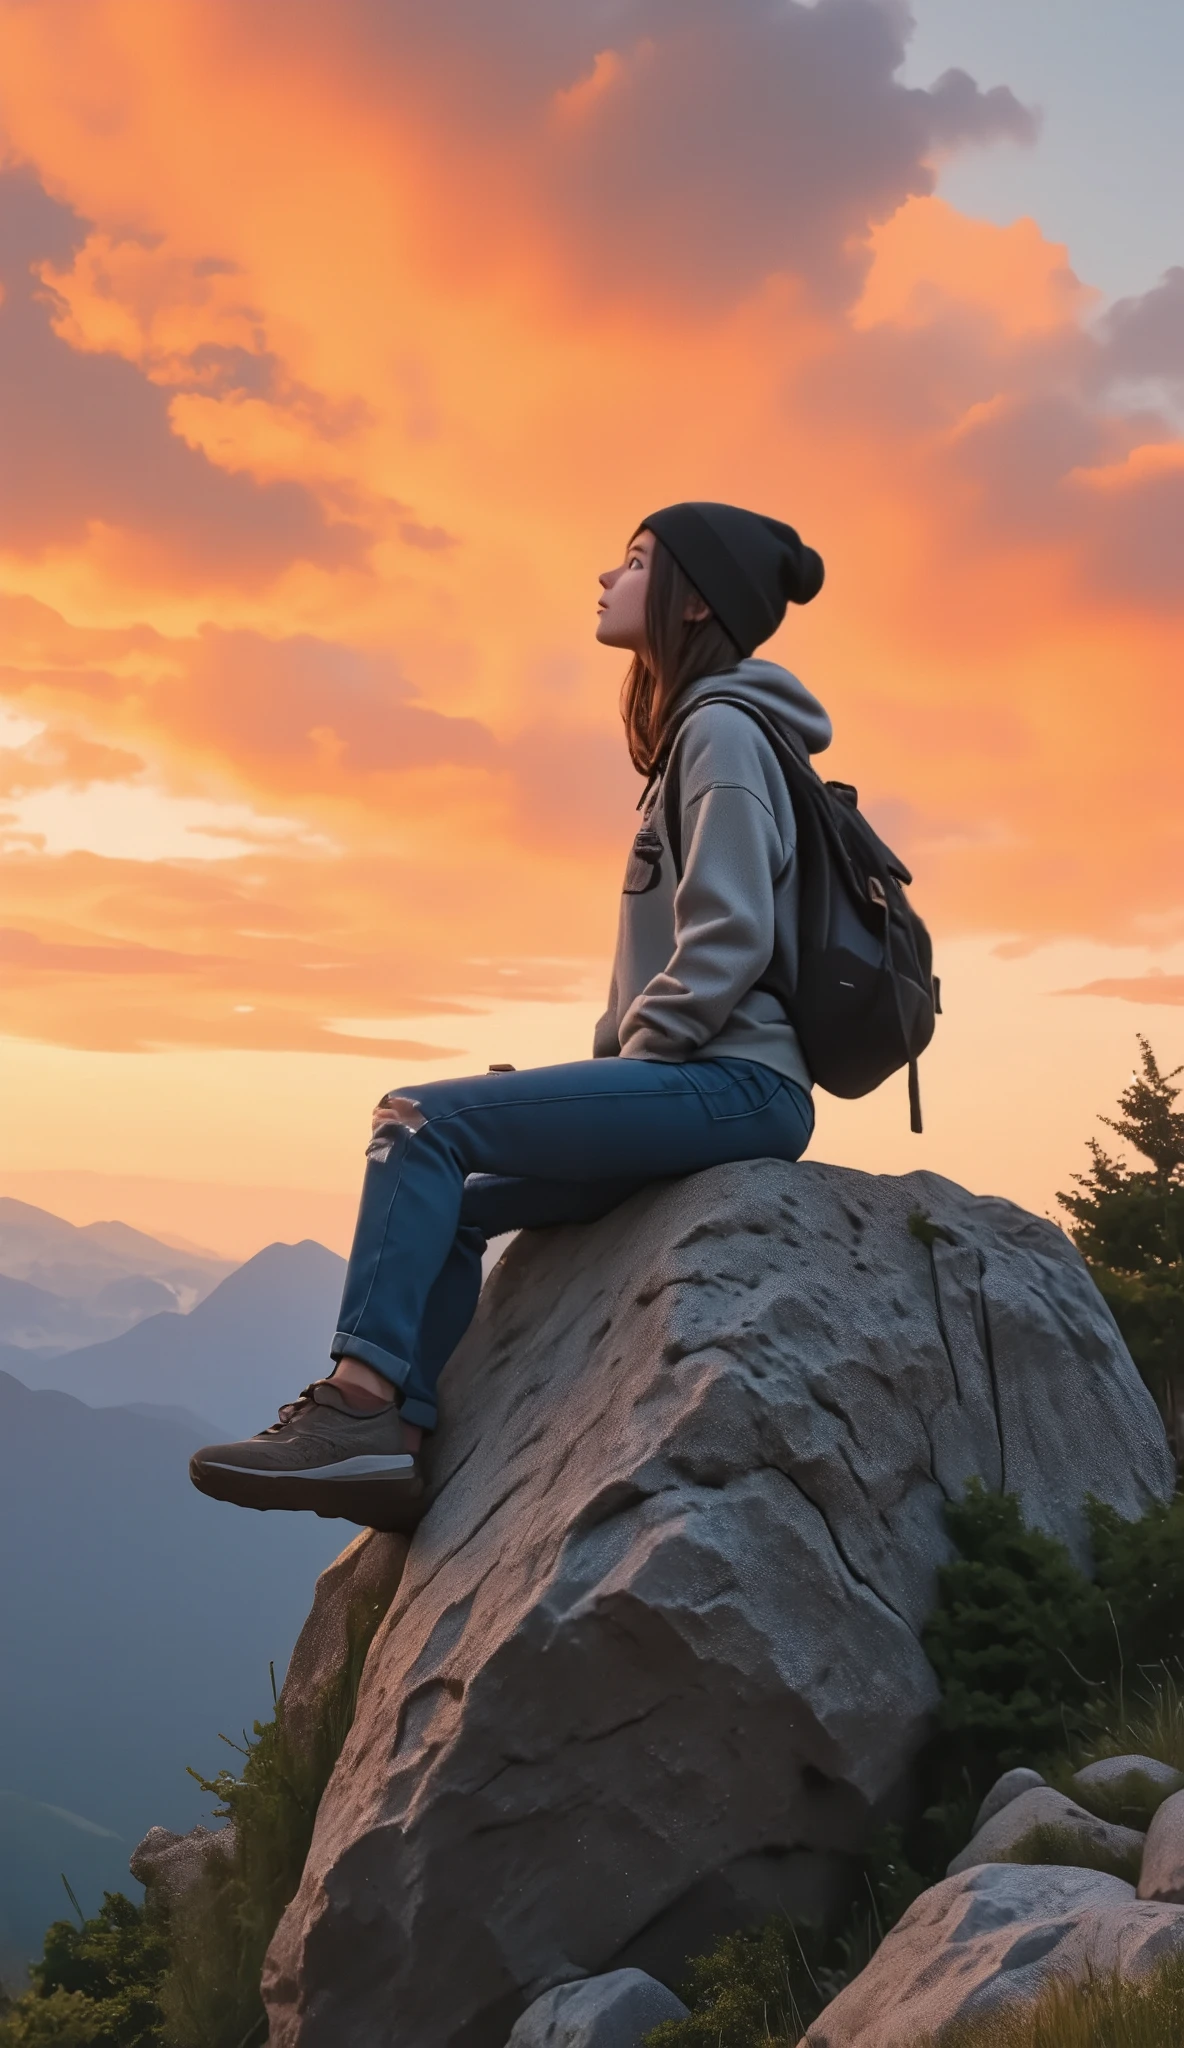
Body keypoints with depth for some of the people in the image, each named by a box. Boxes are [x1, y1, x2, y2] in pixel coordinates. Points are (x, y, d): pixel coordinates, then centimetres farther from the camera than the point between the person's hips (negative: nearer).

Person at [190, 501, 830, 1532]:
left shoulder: (723, 727, -8)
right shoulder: (699, 731, 23)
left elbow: (729, 940, -18)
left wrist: (630, 1060, -10)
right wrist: (619, 1066, 11)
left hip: (735, 1079, -10)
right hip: (706, 1084, 10)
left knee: (423, 1122, -16)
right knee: (462, 1203, 6)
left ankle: (362, 1401, -18)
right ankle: (402, 1448, -2)